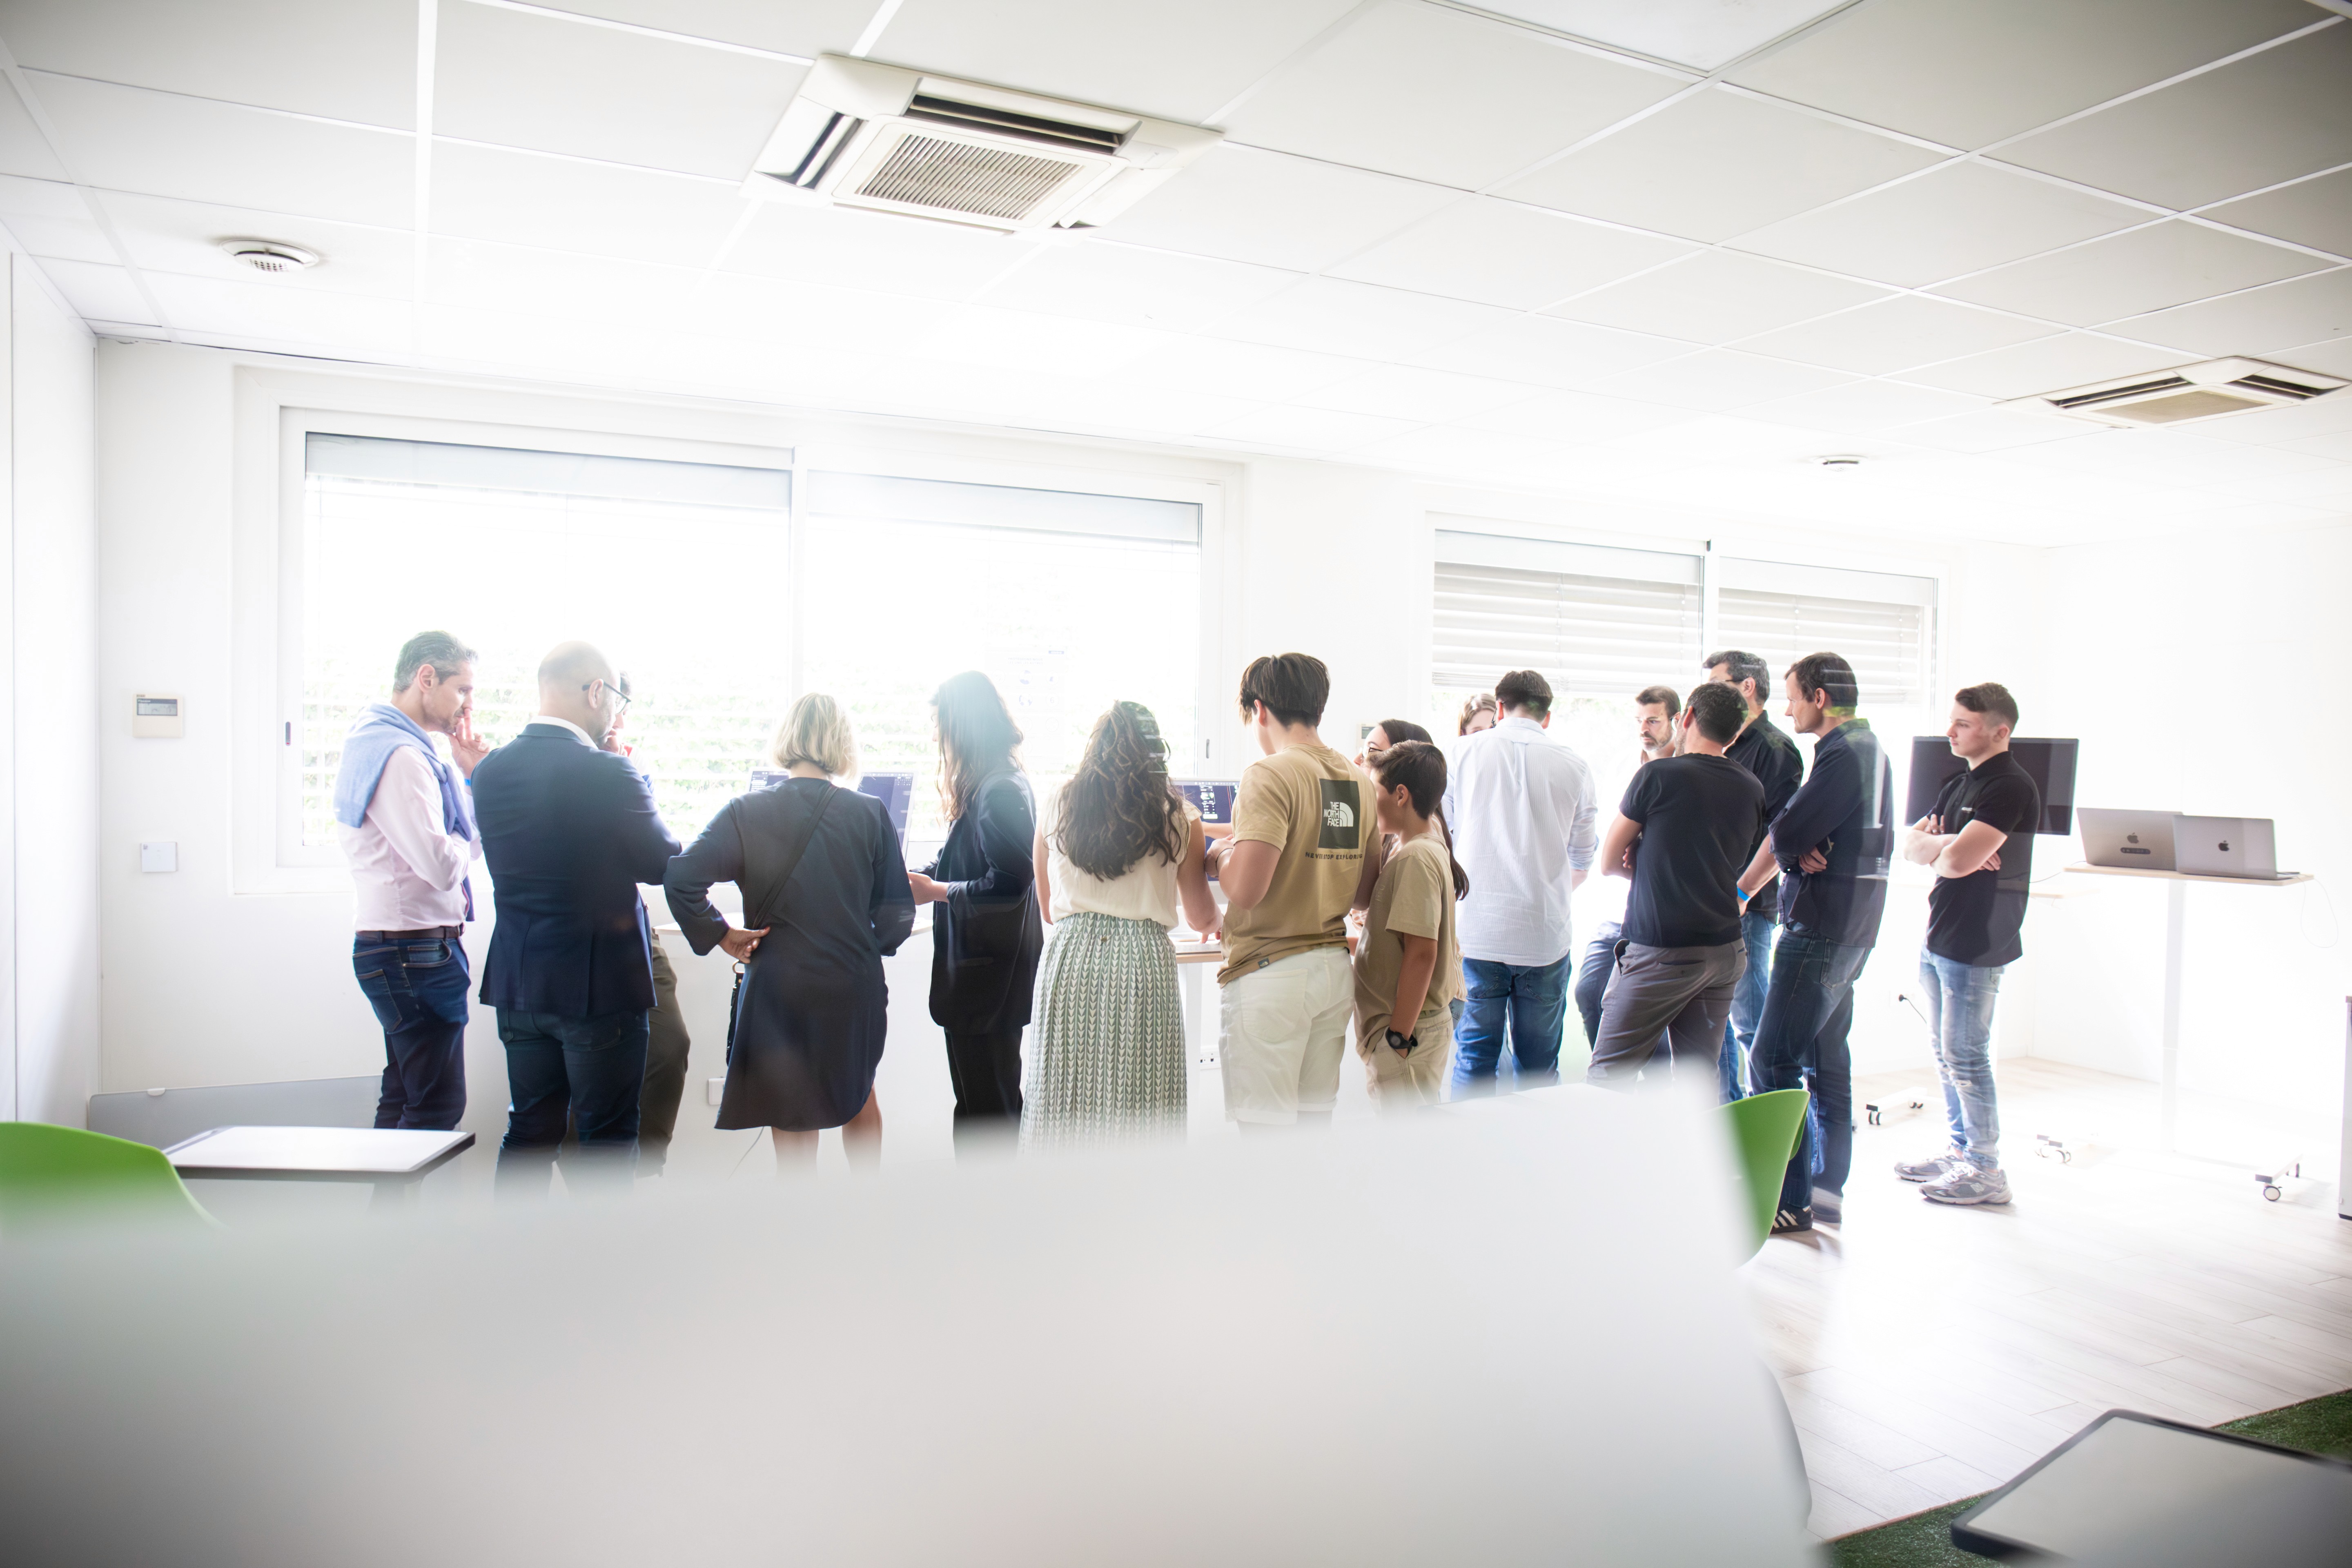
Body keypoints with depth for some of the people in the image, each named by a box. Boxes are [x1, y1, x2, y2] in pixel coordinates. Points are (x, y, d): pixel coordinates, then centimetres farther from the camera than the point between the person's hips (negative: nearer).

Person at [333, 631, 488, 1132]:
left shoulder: (381, 743, 16)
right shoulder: (400, 756, -18)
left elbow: (427, 842, 17)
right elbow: (442, 866, -24)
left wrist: (470, 774, 8)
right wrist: (475, 836, -4)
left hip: (401, 950, 11)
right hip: (417, 952, -11)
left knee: (404, 1100, 15)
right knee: (438, 1107, -7)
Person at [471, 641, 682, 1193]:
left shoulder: (491, 769, 1)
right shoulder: (608, 774, -19)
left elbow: (506, 860, 12)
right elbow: (663, 863, -9)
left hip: (517, 983, 6)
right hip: (599, 982, -6)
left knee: (529, 1131, 17)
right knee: (608, 1135, 7)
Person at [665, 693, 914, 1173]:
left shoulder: (746, 812, -8)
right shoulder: (870, 814, -7)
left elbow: (680, 878, -18)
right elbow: (897, 912, -5)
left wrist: (720, 935, -5)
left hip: (778, 989, -1)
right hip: (855, 989, 2)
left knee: (793, 1123, 13)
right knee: (859, 1093, 27)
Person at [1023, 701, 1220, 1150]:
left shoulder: (1056, 808, 11)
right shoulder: (1178, 815, 6)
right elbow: (1203, 919, 14)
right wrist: (1216, 923, 37)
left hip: (1070, 958, 2)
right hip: (1144, 960, -2)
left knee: (1064, 1104, 8)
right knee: (1139, 1109, 3)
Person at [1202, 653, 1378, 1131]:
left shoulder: (1270, 774, -14)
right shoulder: (1359, 782, 9)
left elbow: (1246, 889, -22)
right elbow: (1364, 894, 14)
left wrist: (1220, 854, -2)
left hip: (1270, 972, -7)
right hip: (1335, 970, 8)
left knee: (1266, 1128, 1)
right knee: (1314, 1122, 16)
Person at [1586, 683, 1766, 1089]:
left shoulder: (1658, 775, -10)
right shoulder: (1753, 789, 8)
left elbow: (1609, 863, -2)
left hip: (1661, 953, -6)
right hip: (1726, 950, 6)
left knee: (1608, 1073, 2)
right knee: (1700, 1076, 11)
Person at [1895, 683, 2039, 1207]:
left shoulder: (2011, 788, -15)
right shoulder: (1959, 783, 15)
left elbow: (1956, 861, -25)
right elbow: (1911, 846, 8)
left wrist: (1939, 850, -2)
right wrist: (1952, 845, -11)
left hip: (1977, 943, -9)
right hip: (1941, 936, 9)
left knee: (1966, 1056, -3)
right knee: (1946, 1052, 15)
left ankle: (1987, 1172, 8)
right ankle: (1961, 1152, 27)